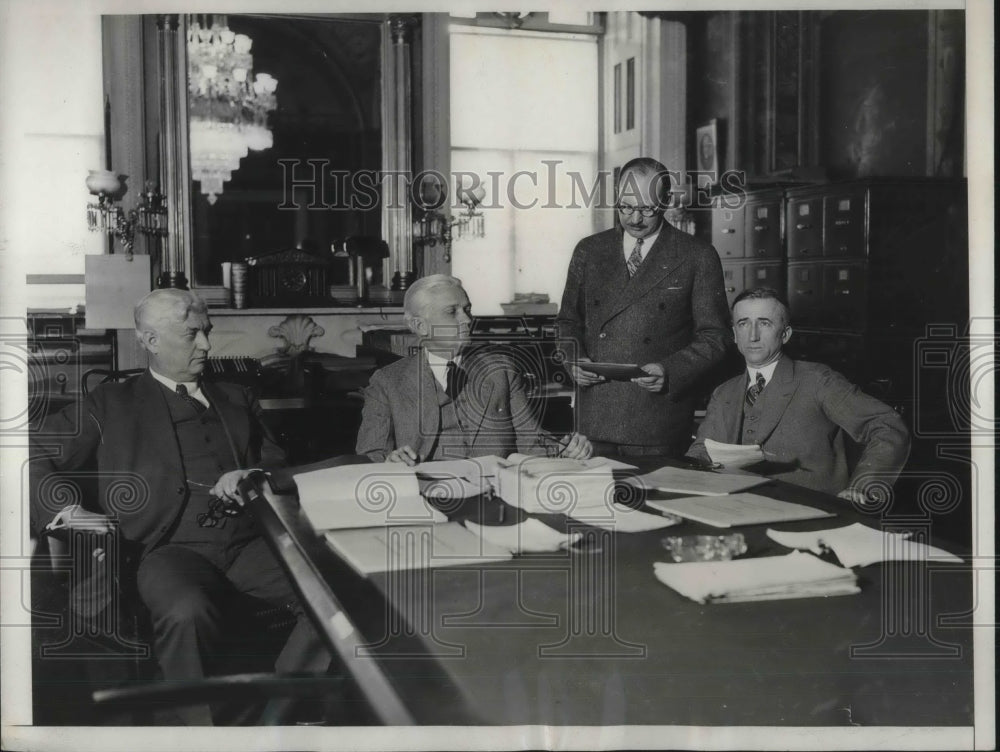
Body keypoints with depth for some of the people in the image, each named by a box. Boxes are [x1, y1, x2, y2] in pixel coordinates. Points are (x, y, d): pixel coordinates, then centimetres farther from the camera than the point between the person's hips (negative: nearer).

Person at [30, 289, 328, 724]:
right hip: (172, 547, -3)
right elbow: (36, 463, 10)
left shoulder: (235, 400, 26)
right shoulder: (110, 406, 15)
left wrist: (254, 477, 1)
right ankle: (202, 722, -15)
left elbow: (280, 464, 25)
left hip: (250, 542, 4)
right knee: (187, 614, -38)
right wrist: (67, 512, -10)